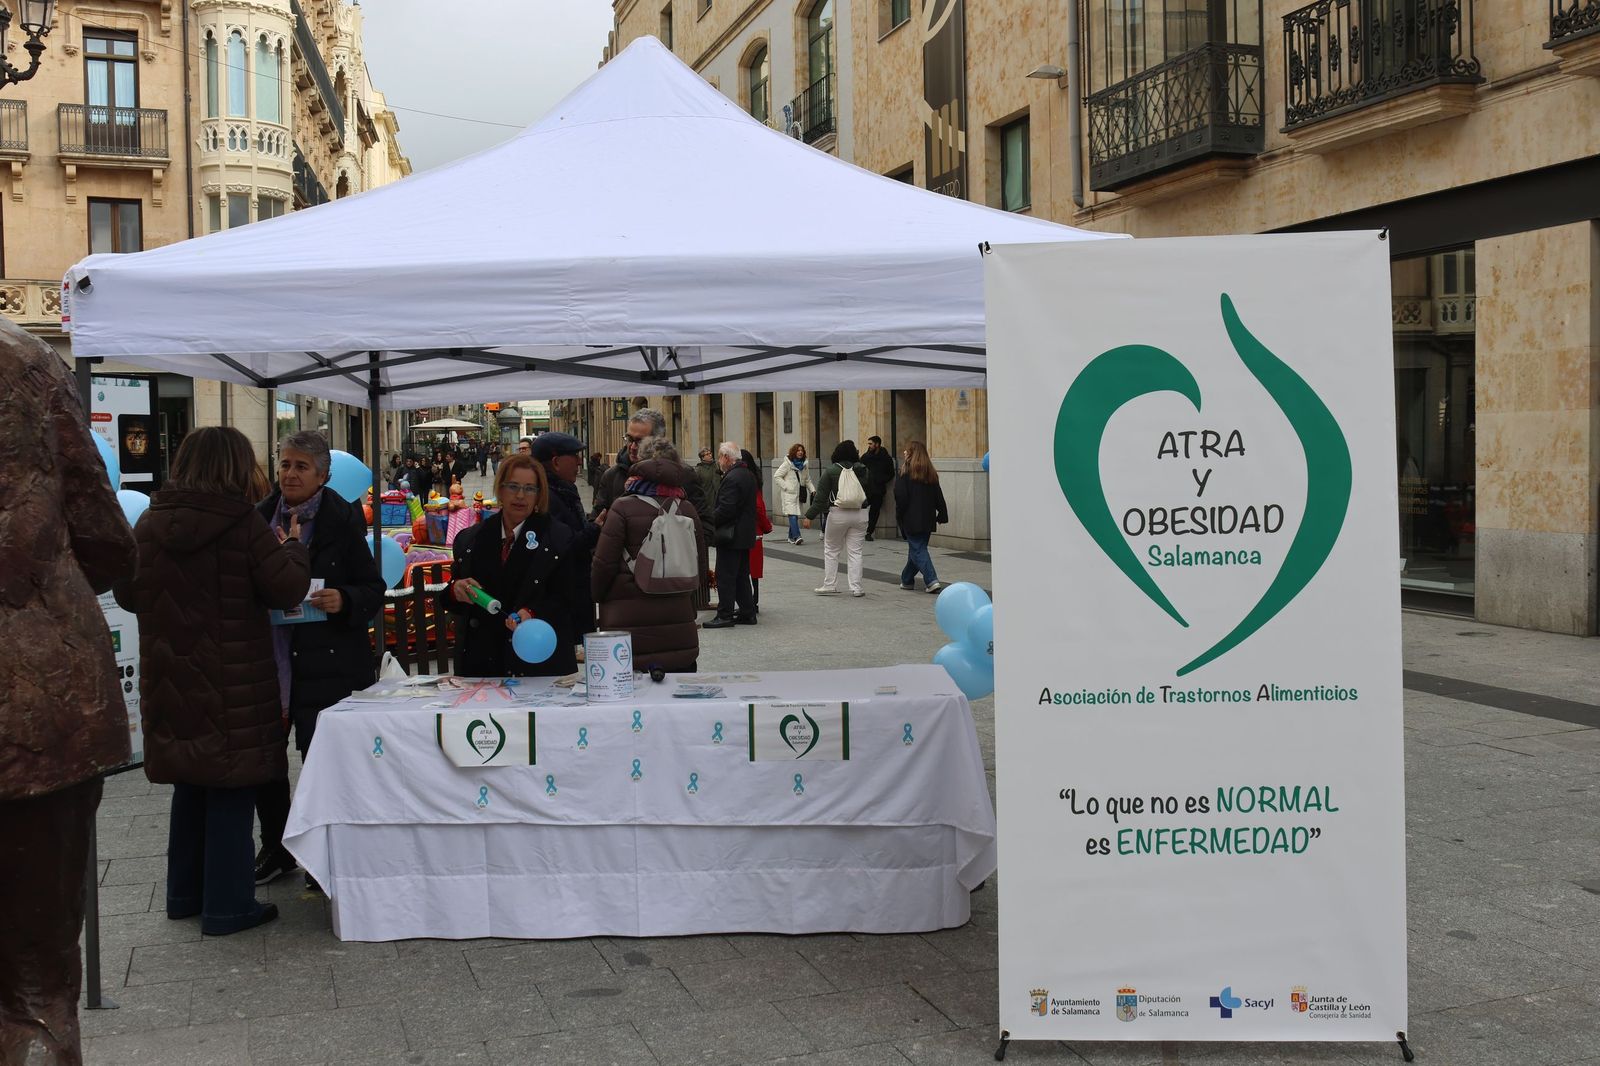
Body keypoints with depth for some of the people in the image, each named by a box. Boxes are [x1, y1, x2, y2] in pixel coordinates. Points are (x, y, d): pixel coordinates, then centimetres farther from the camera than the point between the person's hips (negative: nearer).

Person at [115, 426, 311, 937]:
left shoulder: (149, 523, 3)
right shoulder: (242, 522, -14)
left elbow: (127, 594, 12)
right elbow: (288, 589, -15)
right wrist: (293, 546, 2)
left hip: (170, 679, 6)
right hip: (232, 683, -6)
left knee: (190, 784, 19)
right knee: (231, 787, 4)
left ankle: (185, 893, 29)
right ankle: (227, 905, 8)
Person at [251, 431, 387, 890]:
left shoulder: (343, 520, -3)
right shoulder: (260, 517, 10)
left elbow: (374, 591, -3)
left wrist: (342, 600, -22)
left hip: (325, 662, -5)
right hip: (268, 657, 5)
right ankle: (276, 848, 30)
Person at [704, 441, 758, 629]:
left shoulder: (732, 478, -19)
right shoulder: (749, 475, 11)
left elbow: (726, 509, -24)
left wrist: (709, 522, -11)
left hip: (731, 536, -10)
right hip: (745, 535, 10)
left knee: (725, 577, -3)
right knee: (742, 575, 15)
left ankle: (725, 615, -1)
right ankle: (747, 613, 18)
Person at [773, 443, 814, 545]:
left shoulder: (803, 465, 15)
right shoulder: (787, 464, -4)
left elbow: (807, 480, 21)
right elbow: (777, 476, -6)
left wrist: (812, 490, 5)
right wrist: (786, 487, -12)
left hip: (799, 494, 7)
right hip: (789, 495, -7)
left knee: (796, 516, 8)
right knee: (793, 515, -17)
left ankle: (791, 537, 17)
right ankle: (797, 536, -27)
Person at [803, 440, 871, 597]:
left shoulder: (831, 471, -7)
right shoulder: (863, 470, 2)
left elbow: (821, 496, -8)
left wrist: (810, 516, -4)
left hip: (838, 513, -3)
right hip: (860, 514, 3)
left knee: (831, 551, 10)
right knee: (855, 552, 8)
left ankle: (830, 585, 12)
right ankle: (856, 587, 6)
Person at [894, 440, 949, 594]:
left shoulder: (907, 473, -10)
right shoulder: (932, 474, 8)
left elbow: (901, 498, -11)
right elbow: (939, 496, 9)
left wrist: (899, 516, -1)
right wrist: (942, 515, 13)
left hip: (912, 520, -6)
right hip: (927, 520, 6)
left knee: (917, 550, -4)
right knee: (918, 548, 16)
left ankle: (932, 580, -18)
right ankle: (907, 580, 28)